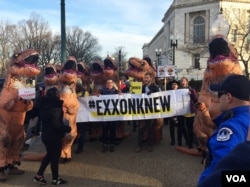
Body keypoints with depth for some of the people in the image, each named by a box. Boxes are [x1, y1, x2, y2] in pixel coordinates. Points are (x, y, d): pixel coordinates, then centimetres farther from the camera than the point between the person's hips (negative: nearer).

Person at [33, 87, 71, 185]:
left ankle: (39, 175, 25)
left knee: (49, 154, 23)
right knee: (55, 156, 7)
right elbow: (57, 125, -28)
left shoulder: (44, 106, 2)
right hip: (54, 136, -8)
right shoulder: (56, 108, -25)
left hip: (45, 134, 8)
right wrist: (68, 128, -14)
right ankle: (55, 179, 22)